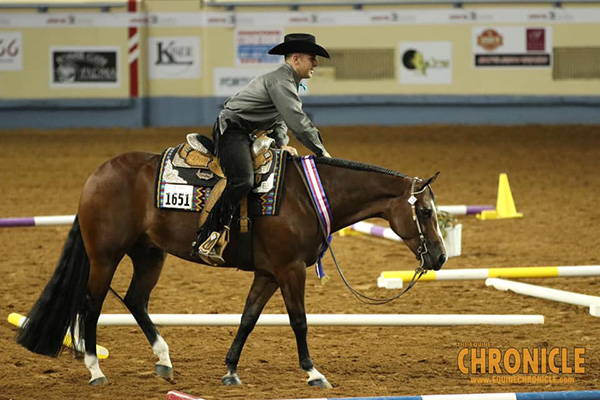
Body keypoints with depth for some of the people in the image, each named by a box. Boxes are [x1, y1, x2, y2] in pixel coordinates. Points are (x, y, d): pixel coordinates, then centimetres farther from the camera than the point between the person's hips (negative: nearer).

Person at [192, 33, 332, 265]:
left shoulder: (287, 81, 20)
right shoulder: (280, 81, -15)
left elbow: (280, 119, 27)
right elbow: (297, 120, -22)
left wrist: (282, 144, 8)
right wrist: (321, 152, -17)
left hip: (246, 135, 11)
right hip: (231, 130, -11)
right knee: (242, 180, -30)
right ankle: (207, 241, -36)